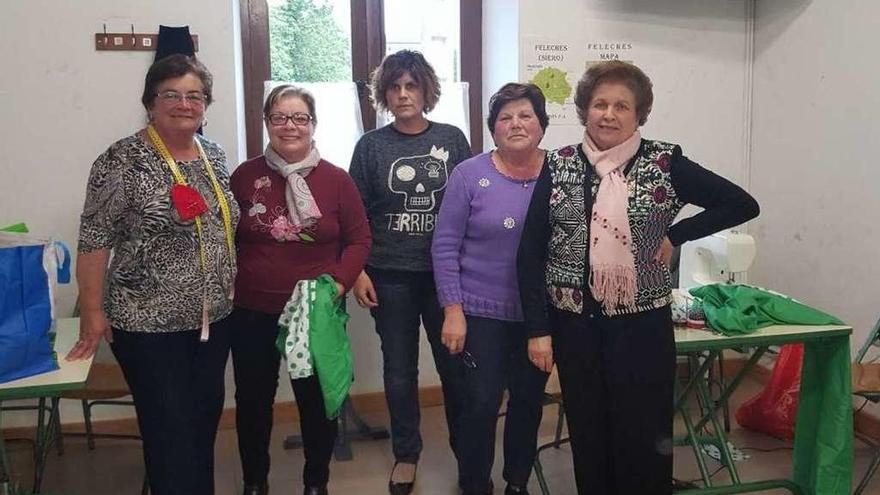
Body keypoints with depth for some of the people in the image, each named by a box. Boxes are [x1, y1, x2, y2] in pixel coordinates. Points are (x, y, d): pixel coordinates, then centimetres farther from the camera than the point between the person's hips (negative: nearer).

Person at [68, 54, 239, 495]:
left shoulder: (214, 155, 6)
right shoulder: (123, 160, -13)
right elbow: (94, 240, -12)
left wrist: (229, 291, 15)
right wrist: (93, 313, -13)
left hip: (213, 317, 6)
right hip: (149, 323, -6)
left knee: (206, 419, 18)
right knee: (169, 431, 3)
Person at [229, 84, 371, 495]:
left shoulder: (336, 179, -4)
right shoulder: (244, 176, -1)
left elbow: (359, 240, 0)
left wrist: (339, 283, -13)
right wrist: (228, 285, -3)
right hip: (251, 311, 1)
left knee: (317, 399, 10)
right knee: (253, 398, 14)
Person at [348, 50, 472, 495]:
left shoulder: (452, 139, 3)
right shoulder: (371, 145, 1)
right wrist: (356, 271, -4)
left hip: (447, 272, 0)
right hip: (390, 275, 0)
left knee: (454, 363, 6)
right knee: (399, 369, 9)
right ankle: (406, 453, 27)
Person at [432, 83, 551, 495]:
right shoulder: (470, 175, -6)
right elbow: (445, 245, -6)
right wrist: (452, 310, -11)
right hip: (482, 312, -2)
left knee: (529, 400, 15)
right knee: (480, 403, 0)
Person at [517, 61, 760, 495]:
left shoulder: (665, 163, -2)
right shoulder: (558, 167, 1)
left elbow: (742, 205, 2)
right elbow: (530, 253, -1)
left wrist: (674, 235, -6)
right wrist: (538, 329, -6)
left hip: (643, 325, -1)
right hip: (575, 325, 1)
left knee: (645, 439, 5)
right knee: (588, 436, 13)